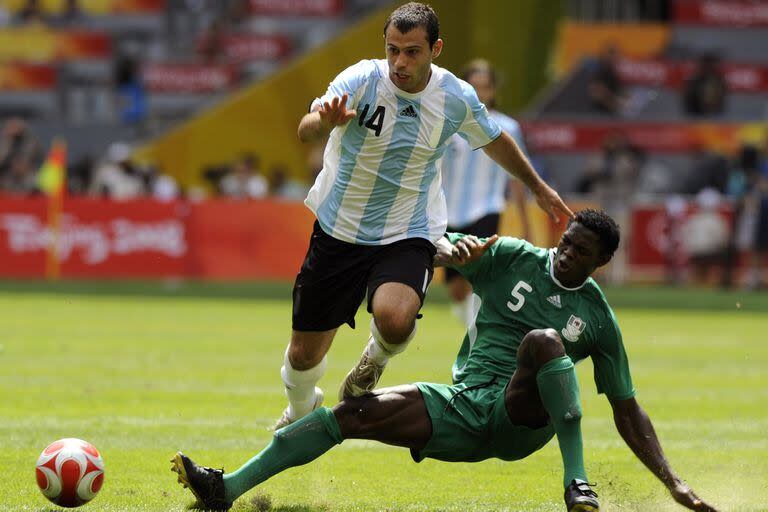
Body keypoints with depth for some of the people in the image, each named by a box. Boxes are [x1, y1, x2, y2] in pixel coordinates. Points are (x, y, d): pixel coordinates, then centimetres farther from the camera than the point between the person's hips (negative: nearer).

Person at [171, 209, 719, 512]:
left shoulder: (598, 318, 7)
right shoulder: (514, 259, 9)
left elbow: (627, 409, 11)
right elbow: (434, 245, 1)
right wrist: (452, 250, -25)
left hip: (524, 420, -2)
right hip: (463, 410, 2)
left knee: (544, 339, -33)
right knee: (353, 411, -16)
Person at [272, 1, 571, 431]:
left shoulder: (457, 98, -9)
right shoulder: (362, 80, -17)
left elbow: (495, 141, 13)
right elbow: (306, 132, -32)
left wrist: (538, 187, 25)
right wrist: (325, 121, -56)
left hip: (408, 236, 0)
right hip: (339, 230, 0)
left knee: (394, 321, -32)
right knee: (304, 353, 6)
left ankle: (376, 359, 7)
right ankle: (302, 411, 43)